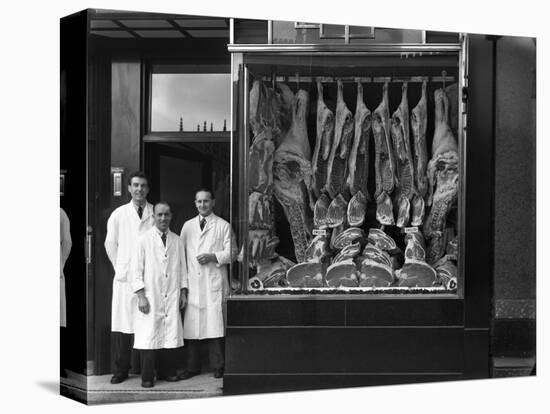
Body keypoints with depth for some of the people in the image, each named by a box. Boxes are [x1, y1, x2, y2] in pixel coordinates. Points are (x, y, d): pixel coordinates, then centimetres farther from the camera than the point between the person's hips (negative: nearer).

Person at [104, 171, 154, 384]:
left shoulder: (156, 213, 0)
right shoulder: (118, 214, 5)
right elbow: (110, 244, 13)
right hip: (124, 278, 1)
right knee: (120, 326, 1)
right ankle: (120, 370, 11)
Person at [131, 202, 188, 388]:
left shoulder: (177, 240, 10)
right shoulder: (144, 240, -1)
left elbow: (182, 268, 15)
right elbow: (136, 269, -2)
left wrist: (183, 292, 11)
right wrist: (141, 295, -7)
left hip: (172, 297, 3)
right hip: (150, 297, -3)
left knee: (171, 334, 2)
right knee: (149, 336, -4)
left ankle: (167, 371, 15)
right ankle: (147, 377, 4)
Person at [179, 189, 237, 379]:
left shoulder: (223, 226, 6)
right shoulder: (187, 226, 15)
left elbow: (231, 252, 3)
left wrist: (213, 257, -12)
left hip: (214, 283, -3)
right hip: (193, 283, 3)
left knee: (215, 325, -5)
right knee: (191, 325, 1)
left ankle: (218, 366, 5)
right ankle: (192, 366, 10)